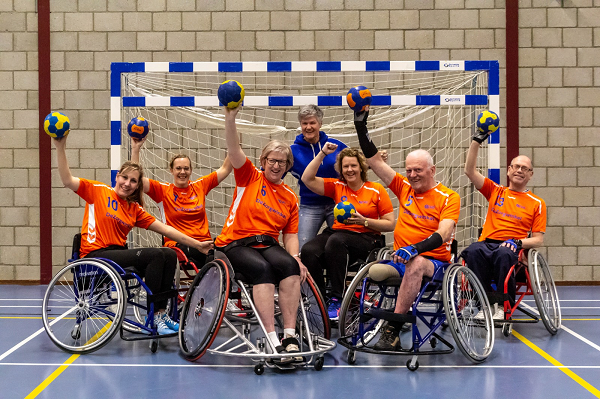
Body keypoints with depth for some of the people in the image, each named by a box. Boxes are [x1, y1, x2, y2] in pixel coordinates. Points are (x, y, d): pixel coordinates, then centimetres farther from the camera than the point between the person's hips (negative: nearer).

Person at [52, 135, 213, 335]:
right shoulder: (98, 190, 1)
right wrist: (60, 148, -21)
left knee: (169, 254, -10)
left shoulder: (134, 209, 14)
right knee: (156, 255, -23)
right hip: (95, 256, -7)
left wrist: (197, 244, 8)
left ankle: (162, 313, -6)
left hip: (118, 253, 7)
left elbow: (164, 229, 12)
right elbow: (68, 180, -11)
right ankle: (154, 318, -17)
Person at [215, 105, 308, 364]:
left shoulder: (290, 198, 17)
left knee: (289, 265, -30)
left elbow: (290, 234, 13)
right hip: (236, 244, -3)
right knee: (262, 268, -35)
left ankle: (290, 336, -33)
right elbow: (234, 151, -7)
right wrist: (230, 119, -23)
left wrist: (296, 258, -7)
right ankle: (272, 340, -39)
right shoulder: (250, 178, 8)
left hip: (268, 244, 3)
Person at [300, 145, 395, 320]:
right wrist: (322, 153, -2)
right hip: (337, 232, 3)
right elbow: (307, 179, 2)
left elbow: (390, 224, 3)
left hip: (366, 238, -3)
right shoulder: (337, 186, 13)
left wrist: (363, 221, -10)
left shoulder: (376, 190, 4)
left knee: (336, 241, -37)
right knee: (309, 250, -29)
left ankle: (337, 300, -31)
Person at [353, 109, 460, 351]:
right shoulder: (404, 188, 13)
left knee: (415, 263, -39)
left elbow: (443, 234, -15)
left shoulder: (448, 198, -1)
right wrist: (361, 126, 4)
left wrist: (415, 249, -31)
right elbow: (374, 161, 12)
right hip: (401, 260, 5)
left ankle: (392, 331, -38)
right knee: (371, 272, -25)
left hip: (435, 263, -5)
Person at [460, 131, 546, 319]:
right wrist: (477, 141, 5)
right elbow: (470, 171, 11)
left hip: (512, 249, -2)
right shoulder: (495, 191, 21)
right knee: (473, 251, -37)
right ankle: (488, 302, -30)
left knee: (503, 254, -41)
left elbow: (538, 240, 8)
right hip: (487, 243, 2)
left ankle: (503, 305, -28)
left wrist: (518, 242, -12)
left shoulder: (537, 203, 14)